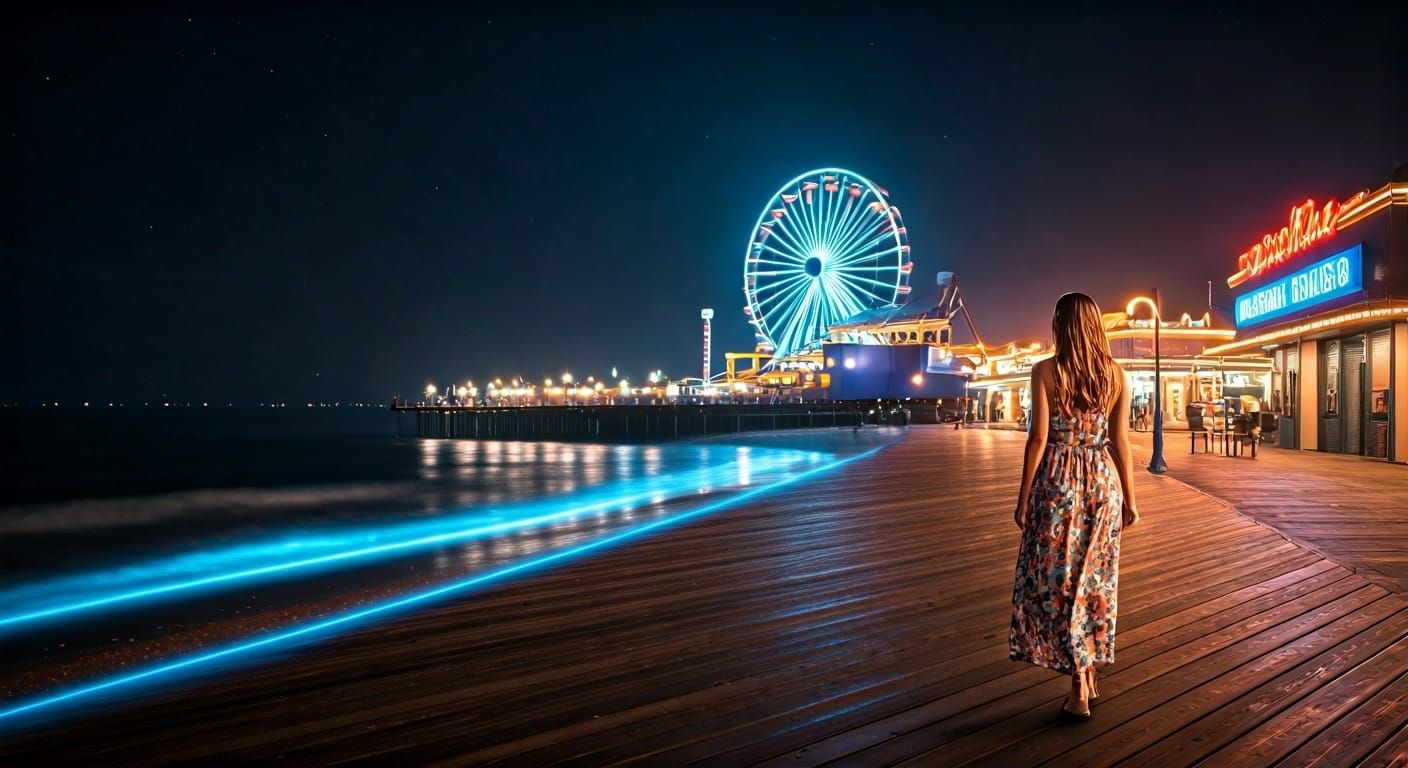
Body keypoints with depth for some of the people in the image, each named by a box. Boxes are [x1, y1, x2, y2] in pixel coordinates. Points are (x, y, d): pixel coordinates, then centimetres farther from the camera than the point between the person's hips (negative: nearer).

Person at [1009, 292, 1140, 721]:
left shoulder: (1045, 371, -9)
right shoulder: (1115, 374, 2)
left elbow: (1039, 438, -11)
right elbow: (1120, 440, 3)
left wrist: (1024, 498, -4)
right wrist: (1129, 499, 11)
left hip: (1058, 483, -4)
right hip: (1102, 481, 4)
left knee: (1058, 581, 4)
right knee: (1094, 580, 16)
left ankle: (1079, 693, 7)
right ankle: (1089, 677, 28)